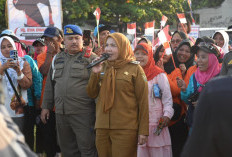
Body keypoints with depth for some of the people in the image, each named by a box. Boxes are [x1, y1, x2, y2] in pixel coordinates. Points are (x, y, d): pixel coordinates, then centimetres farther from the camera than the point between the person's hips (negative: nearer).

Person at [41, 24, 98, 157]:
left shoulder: (91, 58, -1)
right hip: (61, 113, 6)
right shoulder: (57, 59, 17)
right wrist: (46, 106, 19)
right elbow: (50, 84, 22)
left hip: (83, 113, -6)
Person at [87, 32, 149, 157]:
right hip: (102, 128, 5)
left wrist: (143, 131, -7)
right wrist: (95, 74, -3)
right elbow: (92, 94, 13)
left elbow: (143, 100, -3)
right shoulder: (102, 68, 13)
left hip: (125, 129, -4)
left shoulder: (135, 69, -1)